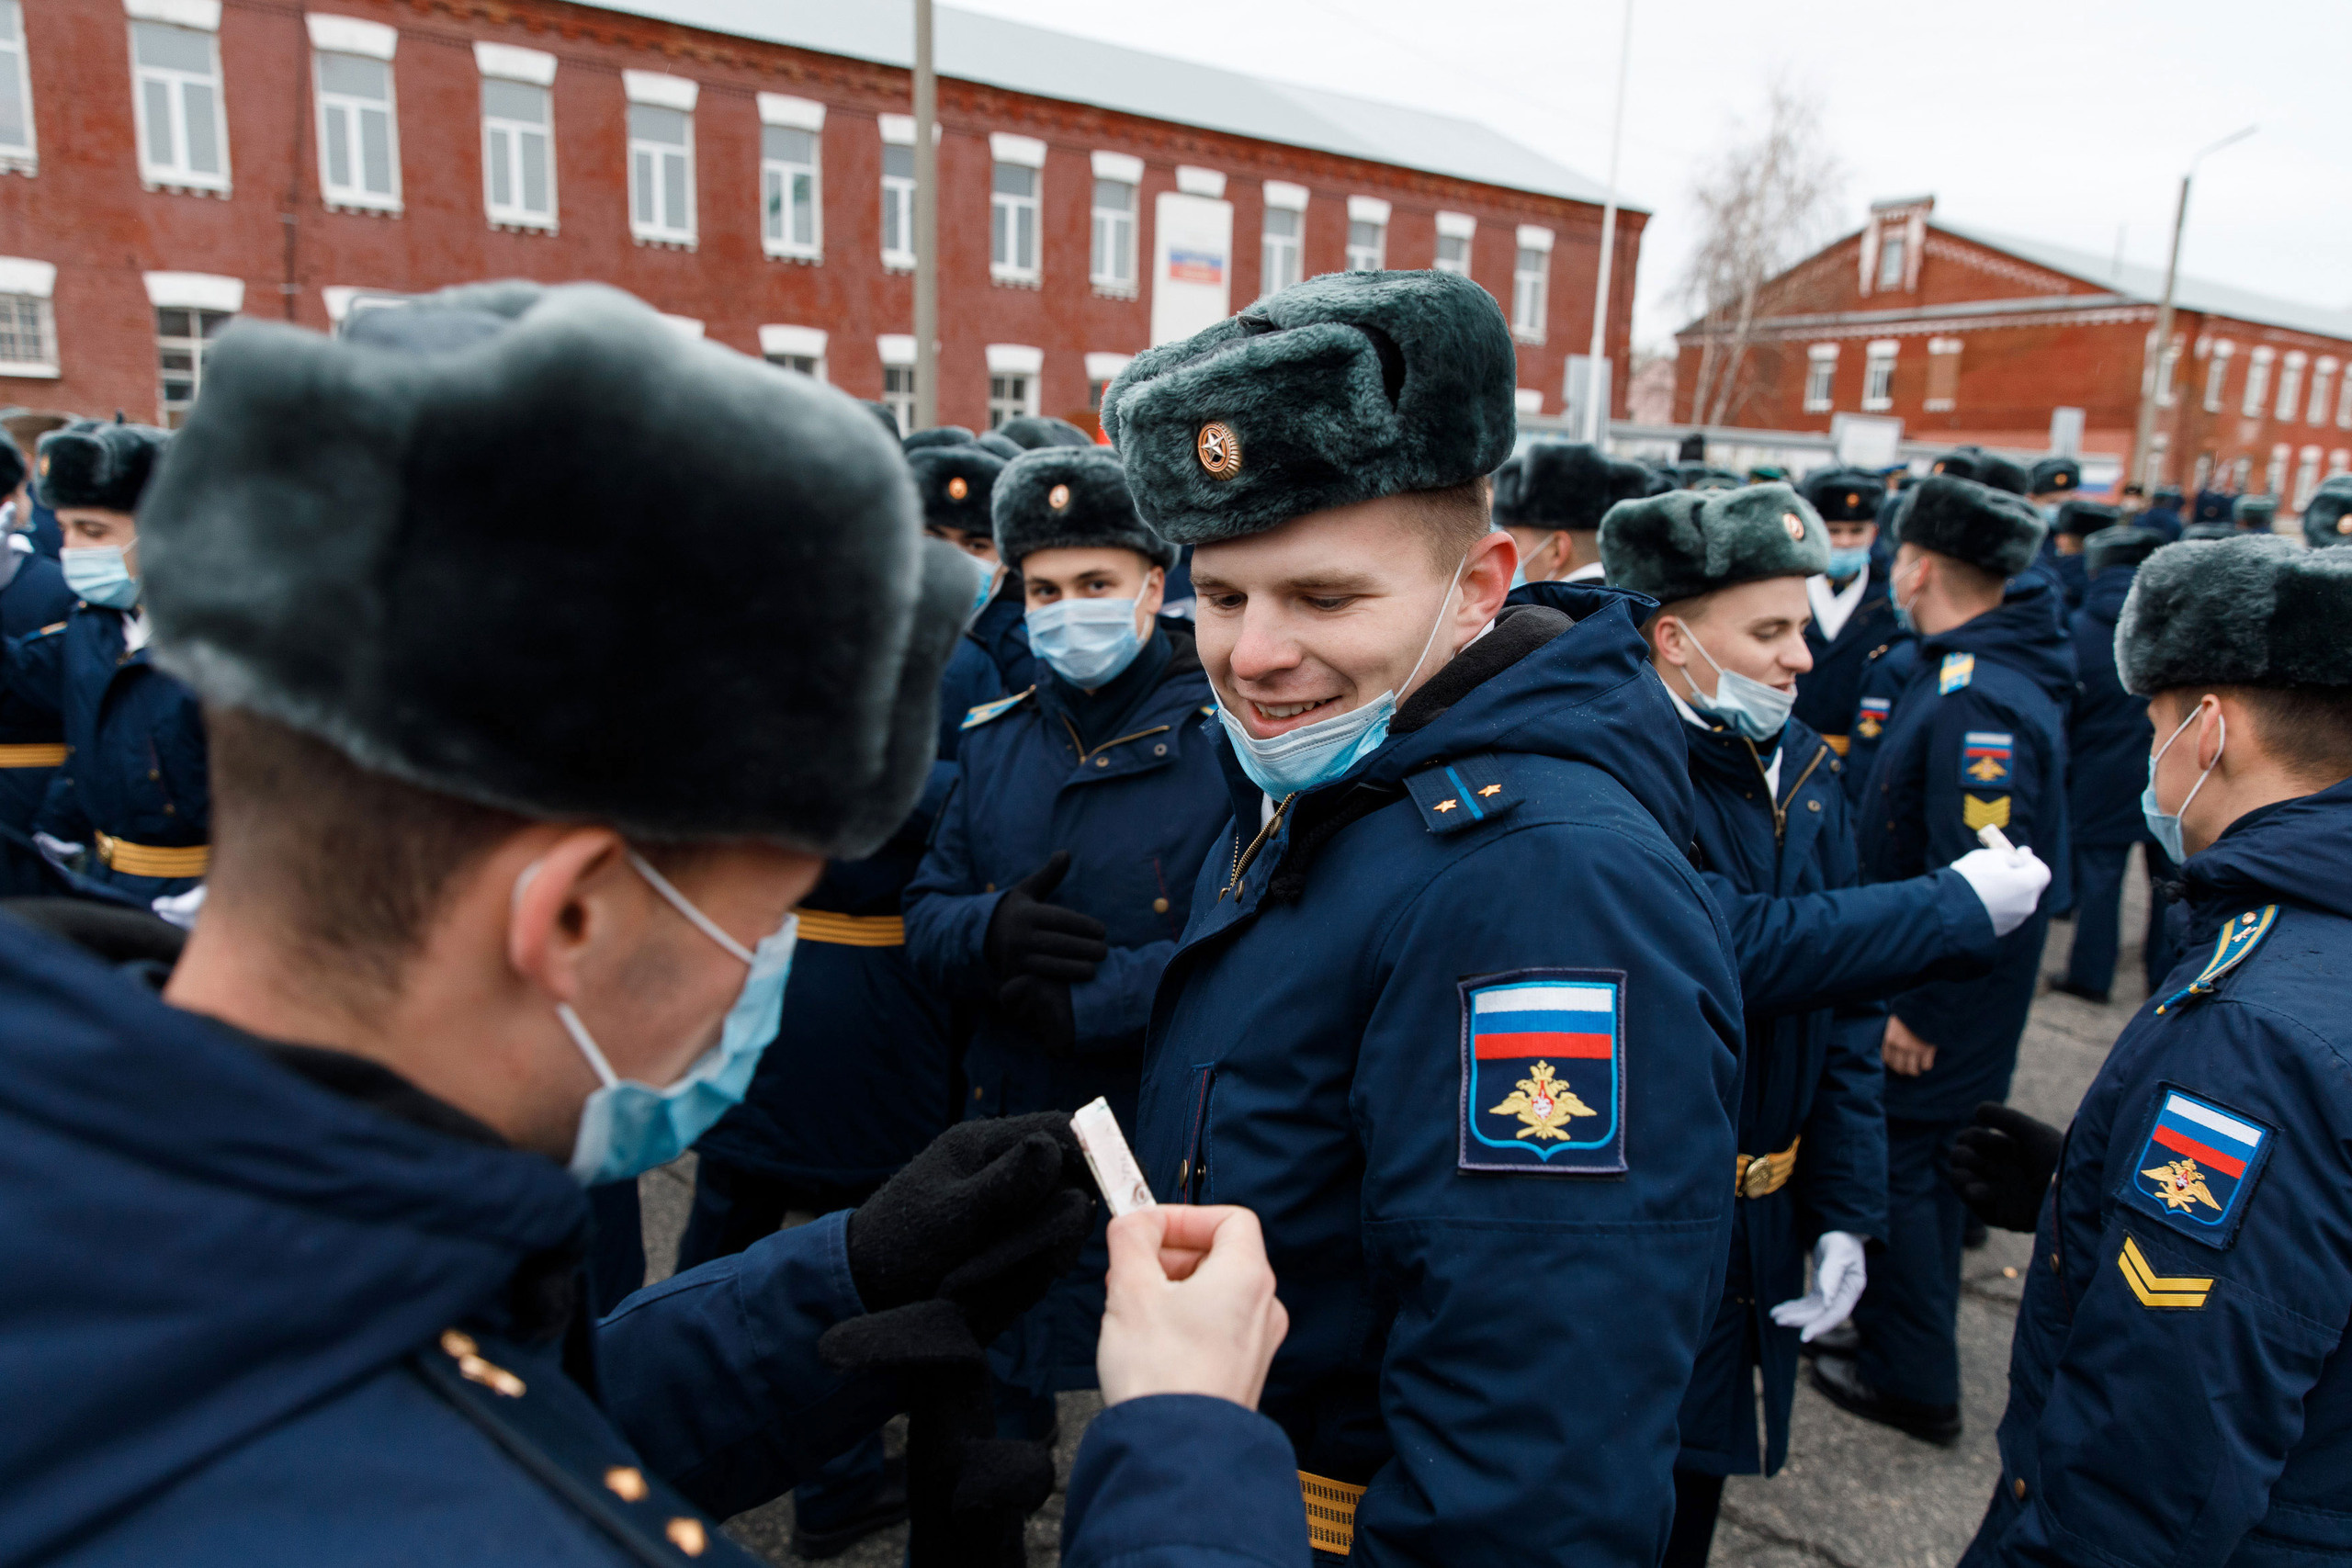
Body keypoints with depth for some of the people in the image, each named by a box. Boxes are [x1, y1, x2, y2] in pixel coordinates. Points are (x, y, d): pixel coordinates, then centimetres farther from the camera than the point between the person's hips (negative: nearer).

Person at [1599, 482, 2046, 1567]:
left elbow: (1846, 1003, 7)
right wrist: (1956, 908, -19)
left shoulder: (1805, 767, 4)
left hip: (1758, 1230, 6)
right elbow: (1729, 945, -30)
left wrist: (1846, 1209, 4)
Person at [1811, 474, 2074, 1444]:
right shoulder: (1973, 671, 6)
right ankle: (1899, 1322, 39)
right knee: (1921, 1159, 21)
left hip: (1945, 997, -10)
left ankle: (1914, 1382, 19)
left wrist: (1918, 1008, -22)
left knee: (1898, 1160, 4)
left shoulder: (1977, 701, -26)